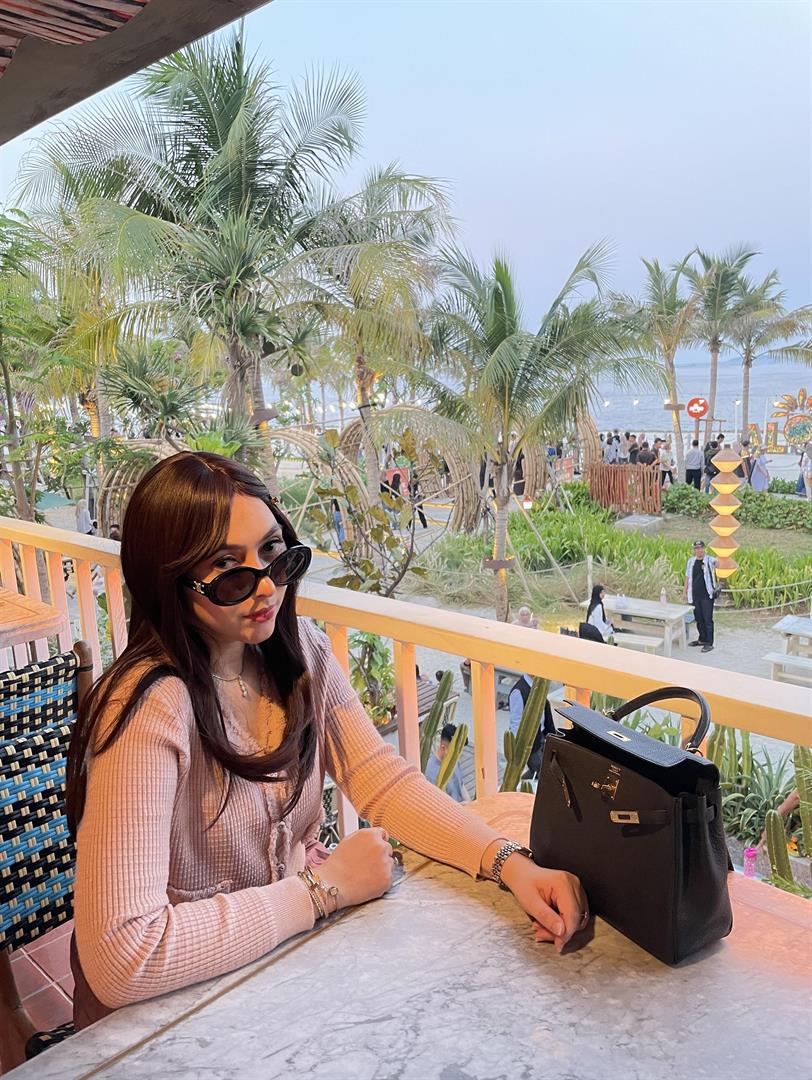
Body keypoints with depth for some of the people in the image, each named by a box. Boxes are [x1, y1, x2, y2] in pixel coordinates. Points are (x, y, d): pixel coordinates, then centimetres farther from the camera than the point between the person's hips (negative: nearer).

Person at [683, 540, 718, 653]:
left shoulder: (709, 560, -5)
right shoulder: (691, 561, 8)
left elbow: (715, 562, -28)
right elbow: (687, 577, 14)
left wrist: (716, 563, -51)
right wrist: (685, 591, 12)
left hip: (707, 595, -5)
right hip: (695, 596, 5)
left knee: (708, 619, -3)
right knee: (698, 619, 14)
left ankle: (709, 643, 3)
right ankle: (702, 639, 29)